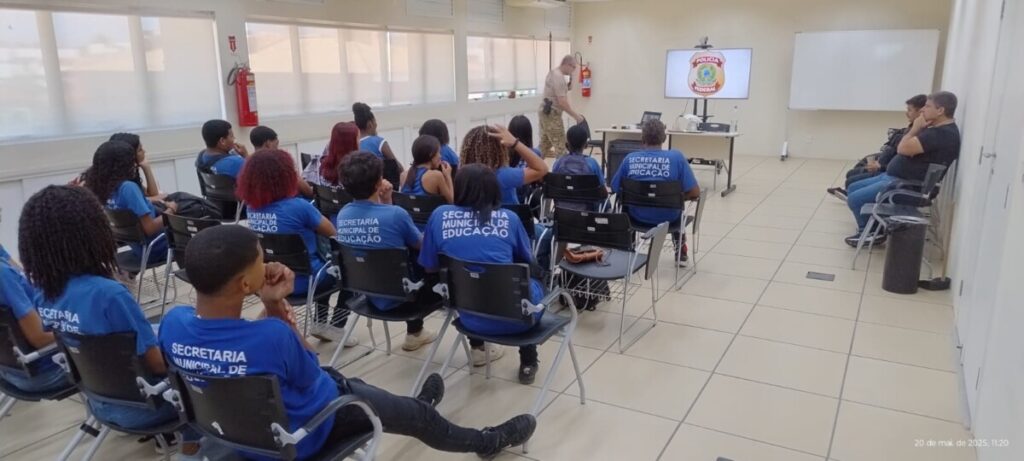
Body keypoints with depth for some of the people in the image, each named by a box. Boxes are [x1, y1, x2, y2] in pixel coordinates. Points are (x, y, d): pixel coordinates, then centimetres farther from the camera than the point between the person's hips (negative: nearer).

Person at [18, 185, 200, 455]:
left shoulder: (47, 293, -9)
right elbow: (157, 364, -26)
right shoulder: (108, 293, -33)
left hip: (99, 402, 7)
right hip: (135, 406, -7)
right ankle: (191, 447, 26)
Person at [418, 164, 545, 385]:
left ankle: (477, 348, 41)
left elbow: (430, 269, 11)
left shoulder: (440, 215, 1)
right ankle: (528, 363, 31)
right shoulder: (509, 218, 1)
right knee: (535, 284, 32)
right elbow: (528, 263, 15)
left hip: (470, 318, 2)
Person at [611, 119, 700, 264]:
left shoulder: (629, 159, -12)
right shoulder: (677, 157, -15)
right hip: (668, 219, 0)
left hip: (638, 217, 1)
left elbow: (615, 189, 0)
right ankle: (681, 252, 48)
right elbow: (695, 193, -14)